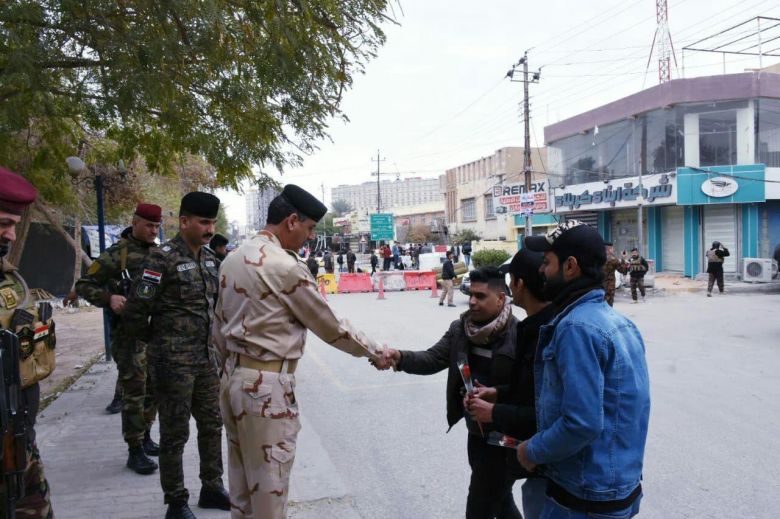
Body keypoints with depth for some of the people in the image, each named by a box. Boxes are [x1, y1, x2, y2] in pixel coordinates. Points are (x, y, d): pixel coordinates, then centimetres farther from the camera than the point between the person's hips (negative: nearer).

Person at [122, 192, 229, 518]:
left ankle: (212, 488, 33)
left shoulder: (209, 257, 7)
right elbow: (134, 312, -14)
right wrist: (156, 342, 0)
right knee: (175, 434, 5)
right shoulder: (163, 258, -15)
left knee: (211, 424, 16)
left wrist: (211, 339, 14)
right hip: (174, 361, -7)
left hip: (206, 357, 7)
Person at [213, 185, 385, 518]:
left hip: (233, 379, 9)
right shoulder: (284, 266, -17)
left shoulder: (233, 259, 9)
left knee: (242, 482, 20)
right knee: (269, 487, 5)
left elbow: (219, 326, 14)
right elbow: (329, 326, -10)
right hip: (267, 385, -9)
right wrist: (376, 351, 2)